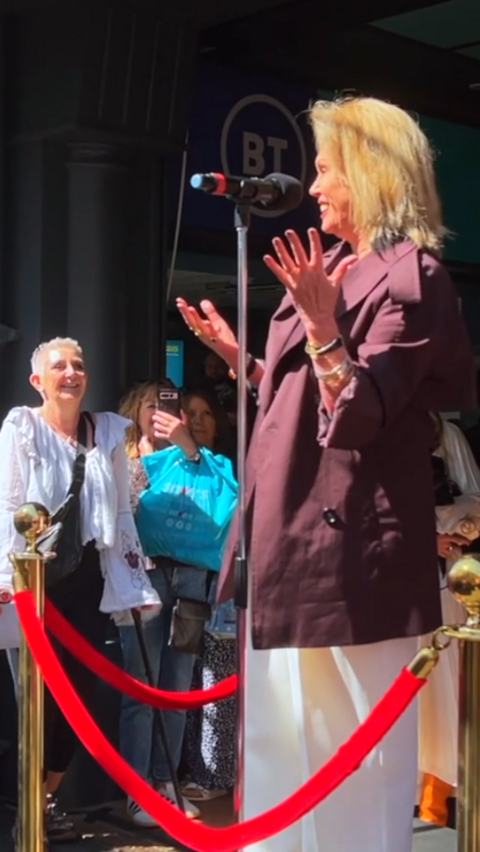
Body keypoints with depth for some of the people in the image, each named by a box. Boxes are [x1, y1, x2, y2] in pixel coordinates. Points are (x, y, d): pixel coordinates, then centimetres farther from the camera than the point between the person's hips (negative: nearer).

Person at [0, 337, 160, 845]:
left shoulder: (109, 430, 11)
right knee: (44, 690, -2)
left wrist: (136, 580, 11)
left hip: (90, 573, 5)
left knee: (82, 688, 5)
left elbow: (122, 511, 14)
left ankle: (46, 798, 20)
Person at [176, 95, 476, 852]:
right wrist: (238, 358, 15)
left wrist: (319, 322, -29)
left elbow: (359, 415, -20)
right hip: (297, 540, 9)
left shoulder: (409, 277, -10)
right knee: (288, 740, 16)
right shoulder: (337, 268, 16)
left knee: (356, 749, 0)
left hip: (351, 546, -9)